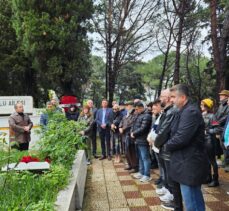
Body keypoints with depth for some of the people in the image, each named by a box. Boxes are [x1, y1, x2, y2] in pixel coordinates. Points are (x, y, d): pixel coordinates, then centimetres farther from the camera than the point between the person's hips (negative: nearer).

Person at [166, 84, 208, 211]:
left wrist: (167, 145, -9)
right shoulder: (185, 111, 13)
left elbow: (181, 138, -26)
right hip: (190, 162, 10)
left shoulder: (190, 112, -20)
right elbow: (177, 134, 17)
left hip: (189, 164, -10)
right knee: (196, 197, 21)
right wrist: (170, 144, 0)